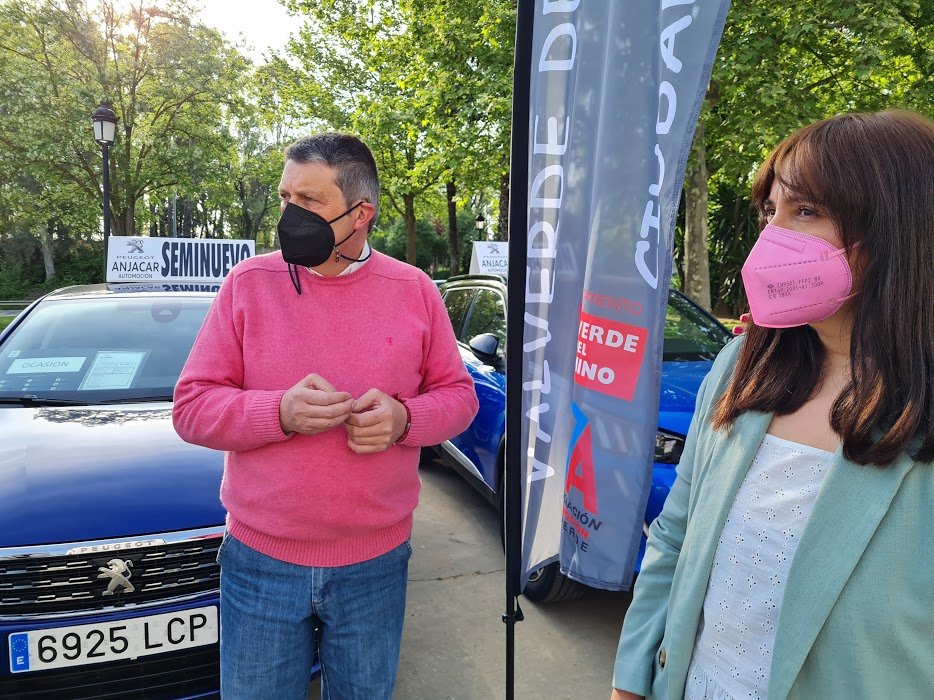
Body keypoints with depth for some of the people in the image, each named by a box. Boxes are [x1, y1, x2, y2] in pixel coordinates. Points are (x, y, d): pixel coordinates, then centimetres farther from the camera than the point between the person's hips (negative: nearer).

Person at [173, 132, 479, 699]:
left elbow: (459, 395, 4)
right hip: (260, 562, 0)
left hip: (376, 565, 1)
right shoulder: (248, 284, -4)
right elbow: (191, 407, -4)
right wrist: (280, 412, -22)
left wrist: (404, 418, -17)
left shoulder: (415, 291, -2)